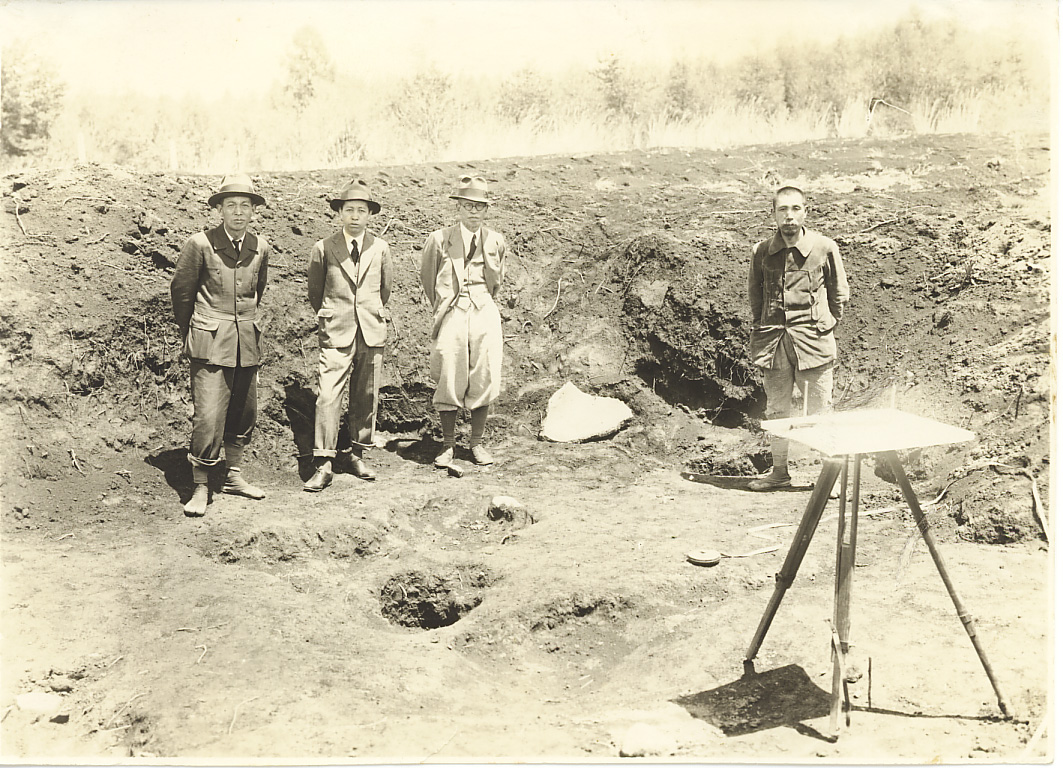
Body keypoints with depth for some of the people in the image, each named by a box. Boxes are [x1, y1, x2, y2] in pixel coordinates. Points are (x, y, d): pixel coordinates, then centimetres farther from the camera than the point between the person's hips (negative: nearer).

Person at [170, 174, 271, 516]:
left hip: (247, 343, 5)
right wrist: (191, 335, 12)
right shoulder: (200, 244, -8)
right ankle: (200, 488, 3)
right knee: (208, 416, -9)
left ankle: (234, 476, 29)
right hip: (210, 345, -5)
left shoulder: (261, 247, 5)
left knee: (244, 412, 13)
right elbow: (180, 291, 3)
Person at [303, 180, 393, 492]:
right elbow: (314, 291, 13)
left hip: (371, 334, 2)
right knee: (328, 398, -9)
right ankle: (323, 465, -5)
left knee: (366, 398, 8)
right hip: (336, 336, -2)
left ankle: (359, 455, 21)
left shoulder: (380, 248, 7)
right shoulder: (323, 248, 1)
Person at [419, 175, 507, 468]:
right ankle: (447, 446, 10)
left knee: (483, 377, 3)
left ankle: (477, 442, 18)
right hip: (451, 314, -2)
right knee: (448, 380, -1)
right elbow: (427, 277, 15)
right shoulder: (439, 240, 1)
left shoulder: (496, 241, 7)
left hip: (485, 314, 2)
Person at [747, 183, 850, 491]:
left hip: (813, 340, -2)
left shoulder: (825, 247, -2)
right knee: (776, 410, 11)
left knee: (819, 410, 2)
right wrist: (764, 327, 12)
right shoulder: (762, 251, 2)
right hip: (774, 342, 3)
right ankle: (779, 471, 23)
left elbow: (839, 292, 9)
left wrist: (825, 325, 6)